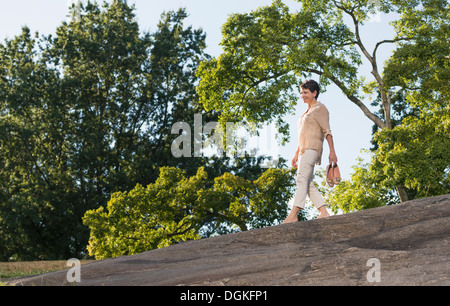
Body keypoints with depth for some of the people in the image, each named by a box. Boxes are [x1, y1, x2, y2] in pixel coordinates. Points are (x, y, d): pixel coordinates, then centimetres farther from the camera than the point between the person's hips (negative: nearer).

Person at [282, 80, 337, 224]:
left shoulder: (320, 109, -1)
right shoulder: (308, 111, 26)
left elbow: (327, 131, -9)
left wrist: (332, 151, -17)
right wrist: (296, 154, 25)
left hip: (312, 149, -10)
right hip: (304, 150, 10)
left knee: (302, 179, -20)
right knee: (308, 184, 3)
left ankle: (293, 215, -30)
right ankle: (324, 213, 0)